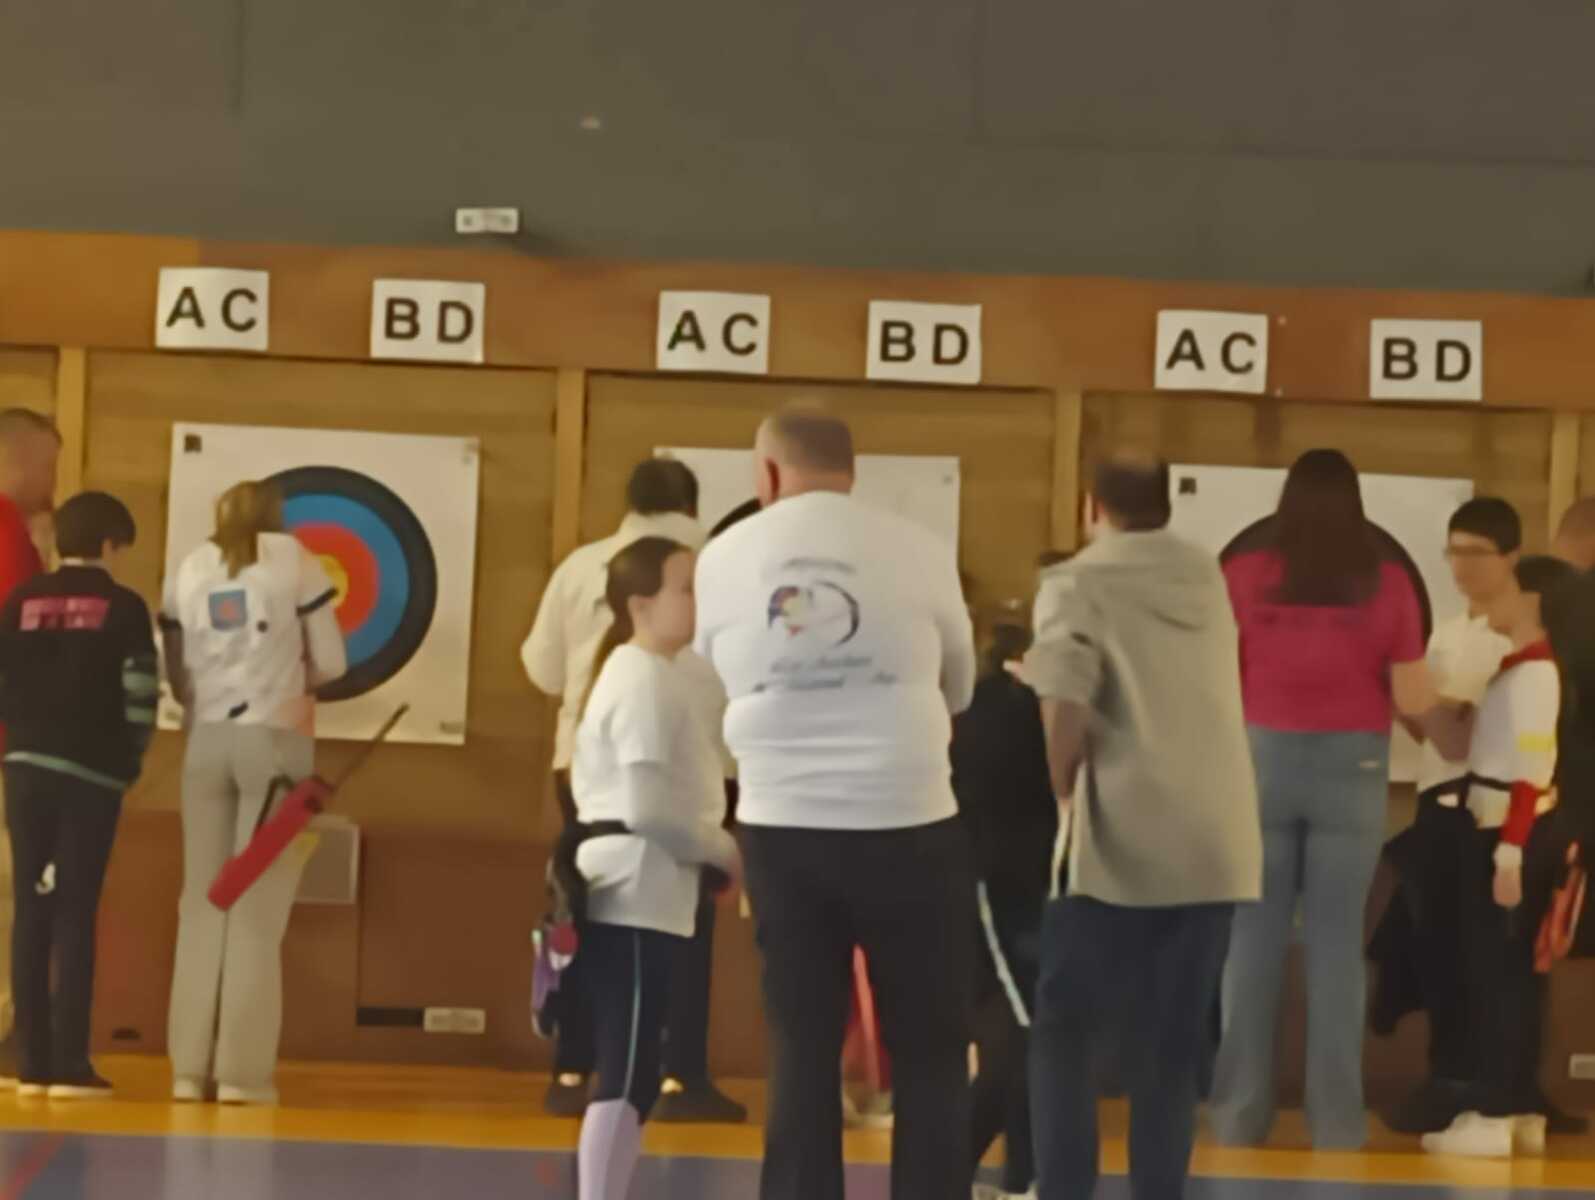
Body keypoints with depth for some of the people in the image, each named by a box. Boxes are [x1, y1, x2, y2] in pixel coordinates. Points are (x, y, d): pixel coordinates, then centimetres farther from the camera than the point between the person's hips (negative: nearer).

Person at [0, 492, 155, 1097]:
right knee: (76, 913, -2)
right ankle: (69, 1064, -6)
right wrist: (130, 759, 8)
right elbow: (141, 694, -7)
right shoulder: (123, 606, -3)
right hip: (91, 772, -3)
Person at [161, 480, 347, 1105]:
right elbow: (331, 662, 1)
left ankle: (190, 1066, 0)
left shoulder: (189, 569, 11)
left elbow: (178, 677, 9)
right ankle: (242, 1069, -7)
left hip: (206, 742, 3)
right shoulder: (293, 558, 3)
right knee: (259, 907, -2)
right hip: (275, 740, -3)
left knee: (203, 901, 6)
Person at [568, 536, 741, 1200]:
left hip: (639, 893, 11)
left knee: (634, 1077, 14)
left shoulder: (642, 675, 18)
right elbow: (649, 805, -21)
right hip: (636, 894, -11)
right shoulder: (646, 680, -14)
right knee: (625, 1078, -10)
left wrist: (713, 848, 12)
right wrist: (725, 849, -9)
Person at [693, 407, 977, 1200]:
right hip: (907, 825, -2)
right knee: (931, 1048, 8)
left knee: (802, 1045, 11)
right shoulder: (917, 550, -1)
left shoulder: (724, 558, 2)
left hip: (783, 828, 2)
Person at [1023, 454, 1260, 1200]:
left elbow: (1065, 706, -15)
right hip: (1215, 842, 4)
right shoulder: (1205, 577, 15)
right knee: (1173, 1043, 10)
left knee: (1066, 1029, 6)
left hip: (1121, 840, -4)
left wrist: (1064, 793, -1)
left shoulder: (1079, 584, -3)